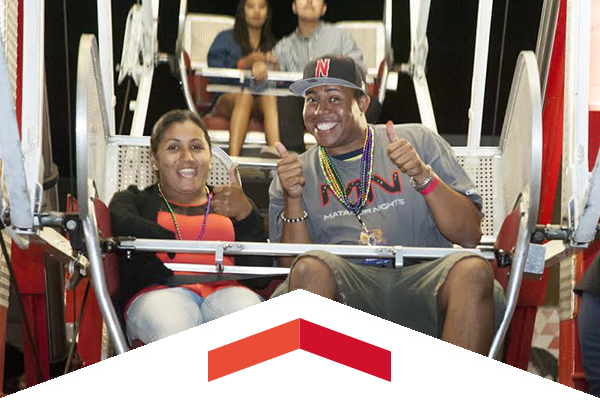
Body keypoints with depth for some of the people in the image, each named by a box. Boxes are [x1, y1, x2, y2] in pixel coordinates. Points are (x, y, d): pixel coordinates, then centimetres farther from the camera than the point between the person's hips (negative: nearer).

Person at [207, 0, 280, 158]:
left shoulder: (271, 43, 25)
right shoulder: (225, 39, 18)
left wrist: (264, 64, -14)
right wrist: (245, 63, -13)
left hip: (261, 104, 2)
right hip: (227, 101, -2)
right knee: (245, 94, -36)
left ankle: (274, 149, -58)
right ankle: (233, 159, -55)